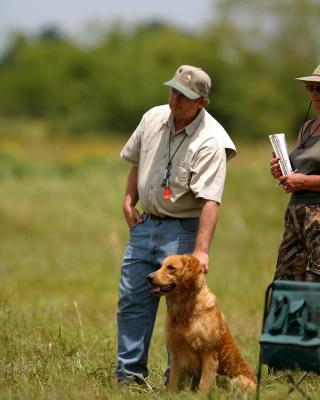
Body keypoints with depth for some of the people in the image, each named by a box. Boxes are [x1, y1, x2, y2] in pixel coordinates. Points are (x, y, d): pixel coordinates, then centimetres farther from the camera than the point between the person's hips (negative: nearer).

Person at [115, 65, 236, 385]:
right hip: (144, 224, 6)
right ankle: (129, 373, 17)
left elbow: (210, 200, -26)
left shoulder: (211, 141, -19)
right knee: (132, 300, 8)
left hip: (183, 229, -6)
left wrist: (201, 250, -33)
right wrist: (129, 200, 10)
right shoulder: (153, 118, 2)